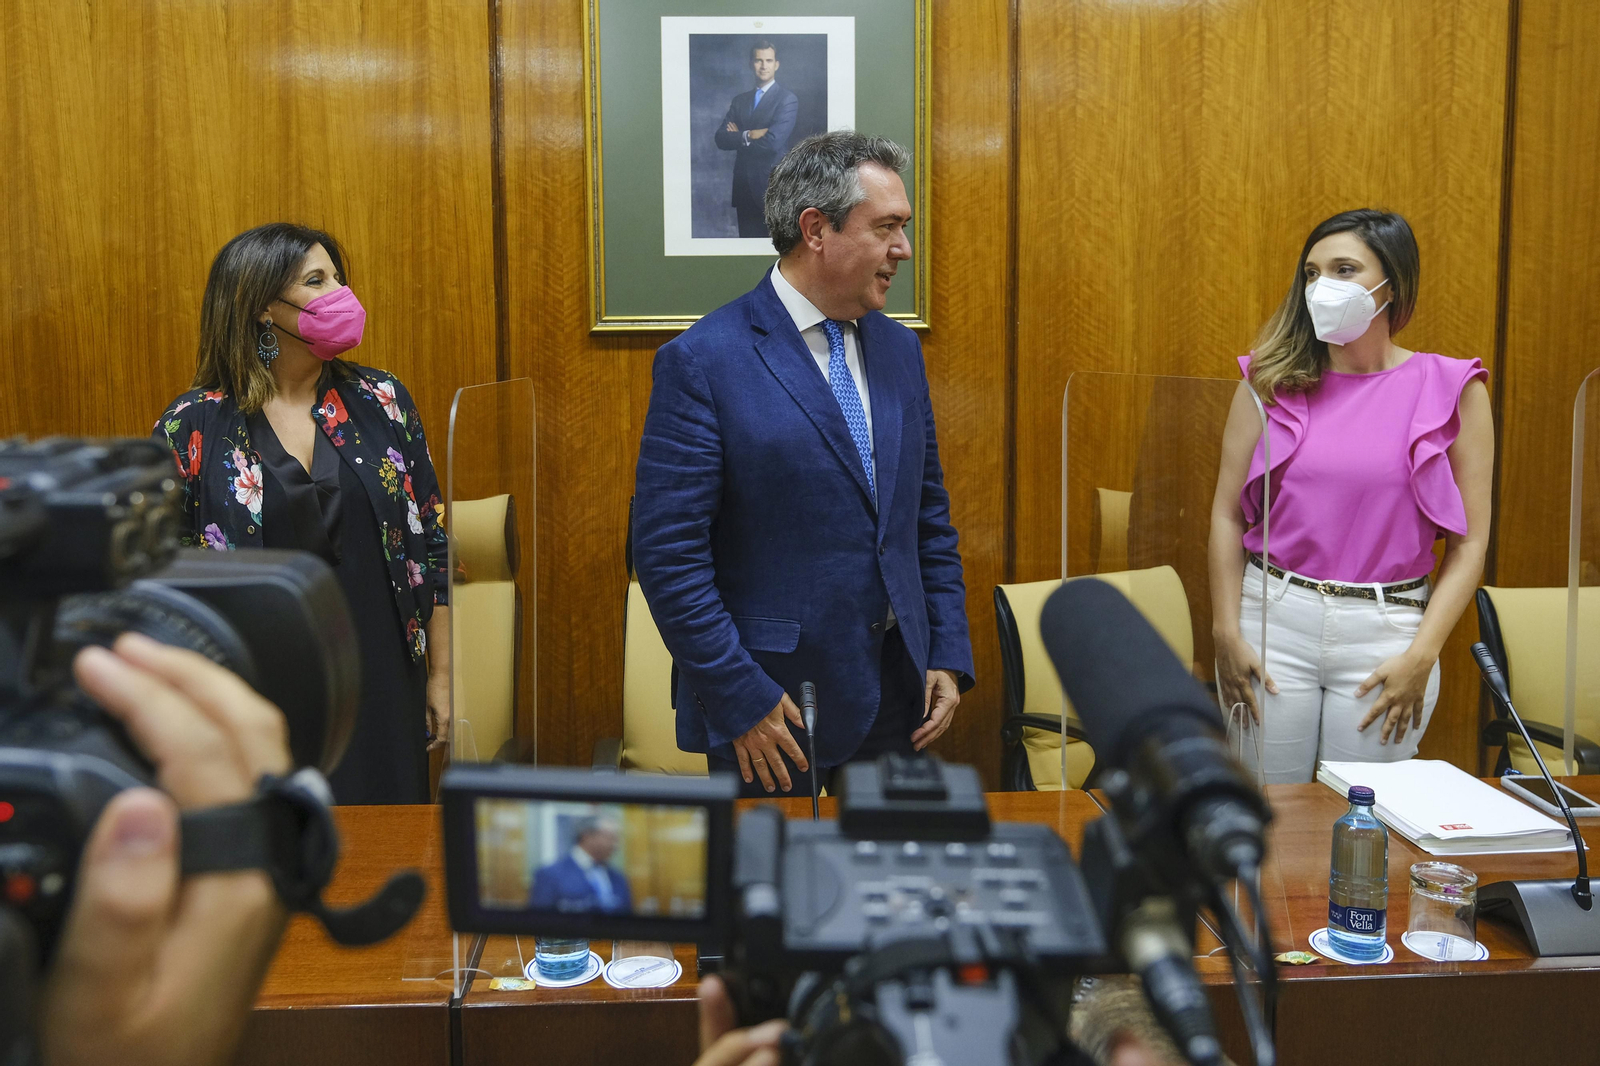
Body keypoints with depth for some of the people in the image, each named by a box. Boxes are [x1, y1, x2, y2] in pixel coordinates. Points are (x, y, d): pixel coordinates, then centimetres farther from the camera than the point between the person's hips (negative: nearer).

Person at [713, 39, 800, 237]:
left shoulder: (788, 100, -4)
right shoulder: (739, 100, 14)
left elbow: (773, 142, -17)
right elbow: (721, 139, 3)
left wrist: (738, 138, -3)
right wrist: (748, 136, -14)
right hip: (744, 185, 5)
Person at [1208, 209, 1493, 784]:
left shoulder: (1451, 389, -1)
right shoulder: (1271, 381, 2)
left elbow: (1469, 543, -2)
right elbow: (1228, 514, 2)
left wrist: (1421, 657, -9)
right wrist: (1226, 634, -5)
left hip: (1386, 629, -1)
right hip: (1274, 615, 1)